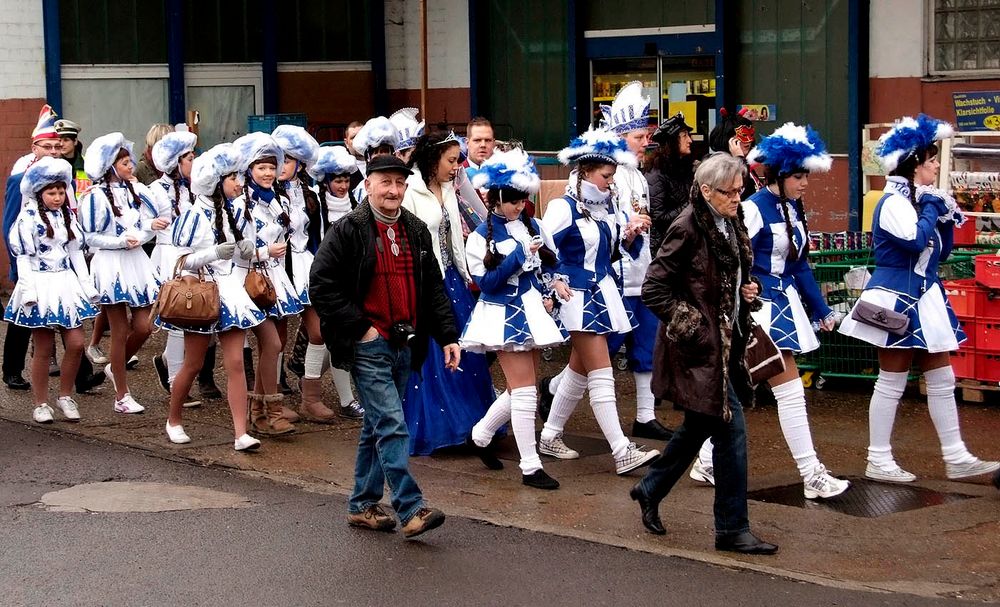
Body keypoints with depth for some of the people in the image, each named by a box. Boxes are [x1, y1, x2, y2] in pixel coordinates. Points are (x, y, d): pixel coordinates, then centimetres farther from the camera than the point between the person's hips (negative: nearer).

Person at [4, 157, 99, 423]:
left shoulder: (67, 216, 11)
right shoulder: (28, 219, -6)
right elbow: (23, 257, -8)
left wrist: (87, 284, 11)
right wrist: (28, 291, -15)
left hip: (66, 284, 5)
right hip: (41, 286, -5)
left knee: (76, 343, -2)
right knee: (43, 348, 0)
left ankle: (65, 396, 15)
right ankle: (41, 404, 11)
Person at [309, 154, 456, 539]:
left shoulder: (416, 231, 11)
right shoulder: (348, 230, -8)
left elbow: (434, 288, 15)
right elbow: (321, 285, -10)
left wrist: (448, 336, 5)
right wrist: (360, 328, -12)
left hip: (404, 346, 7)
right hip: (368, 346, -6)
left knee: (377, 427, 13)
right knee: (392, 426, -13)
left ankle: (362, 504, 22)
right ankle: (410, 509, -14)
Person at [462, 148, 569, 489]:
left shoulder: (532, 227, 7)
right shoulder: (482, 237, -9)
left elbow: (546, 264, 17)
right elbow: (486, 283, -15)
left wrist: (548, 291, -2)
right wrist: (520, 254, -20)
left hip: (532, 313, 6)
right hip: (504, 317, -6)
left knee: (520, 390, 12)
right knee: (525, 391, -8)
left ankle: (480, 436, 33)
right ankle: (530, 467, -3)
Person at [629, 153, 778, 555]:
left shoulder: (730, 225, 11)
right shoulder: (688, 229, -15)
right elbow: (653, 290, -15)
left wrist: (747, 291, 5)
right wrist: (692, 326, -16)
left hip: (725, 342, 9)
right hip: (700, 347, -9)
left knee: (698, 427, 19)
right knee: (731, 428, -8)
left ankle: (650, 491, 38)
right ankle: (732, 529, 0)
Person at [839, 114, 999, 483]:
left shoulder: (920, 200, 14)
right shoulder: (894, 203, -15)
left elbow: (940, 252, 18)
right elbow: (915, 240, -30)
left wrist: (947, 219, 3)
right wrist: (932, 208, -14)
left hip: (922, 299, 10)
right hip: (897, 300, -10)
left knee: (942, 380, 9)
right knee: (891, 382, -2)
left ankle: (957, 459, 14)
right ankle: (878, 461, 6)